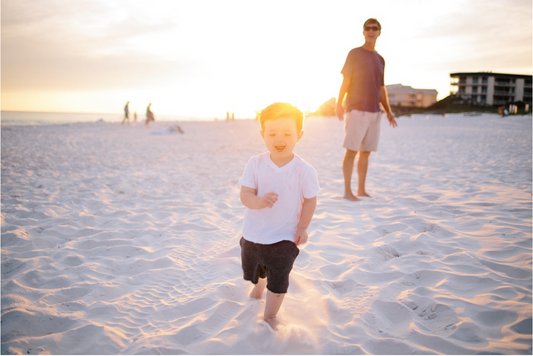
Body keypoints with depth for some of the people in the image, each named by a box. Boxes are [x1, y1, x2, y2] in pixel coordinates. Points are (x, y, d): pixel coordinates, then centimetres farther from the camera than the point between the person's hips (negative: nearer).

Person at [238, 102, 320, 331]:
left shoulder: (304, 170, -16)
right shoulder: (255, 164, -13)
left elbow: (310, 200, -6)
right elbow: (245, 194, -16)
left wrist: (302, 227, -7)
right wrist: (258, 201, -37)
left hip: (284, 238, -3)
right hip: (252, 234, 3)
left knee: (278, 281, 2)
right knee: (252, 270, 27)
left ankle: (270, 316, 28)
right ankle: (258, 287, 62)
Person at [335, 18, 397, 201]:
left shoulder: (380, 59, 18)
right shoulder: (355, 54, 1)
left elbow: (381, 89, 21)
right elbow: (345, 81, -4)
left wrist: (388, 112, 16)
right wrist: (339, 104, -14)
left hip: (374, 112, 6)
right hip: (356, 110, -5)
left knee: (366, 152, 6)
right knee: (352, 150, -7)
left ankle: (361, 189, 13)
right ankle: (347, 191, -3)